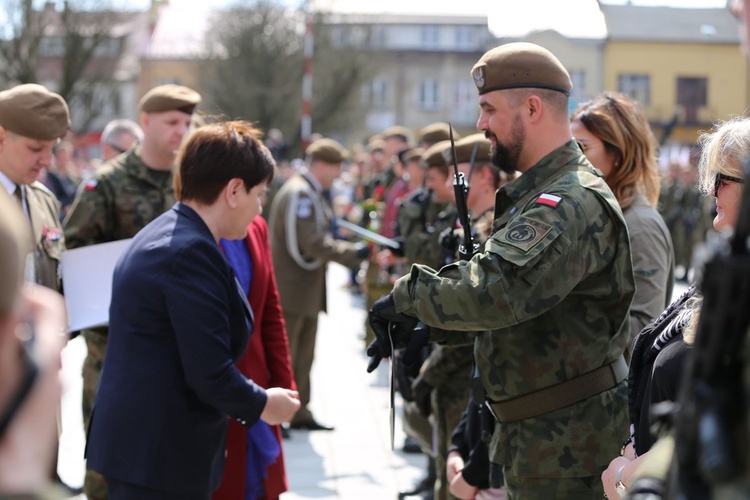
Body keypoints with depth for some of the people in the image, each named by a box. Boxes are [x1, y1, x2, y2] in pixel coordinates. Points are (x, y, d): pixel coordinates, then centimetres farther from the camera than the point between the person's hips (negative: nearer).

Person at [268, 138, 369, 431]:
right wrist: (353, 253, -22)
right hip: (291, 289, -10)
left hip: (307, 289, 10)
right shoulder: (299, 193, -19)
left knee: (304, 355, 15)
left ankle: (300, 412, 23)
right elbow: (312, 242, -25)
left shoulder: (312, 194, 13)